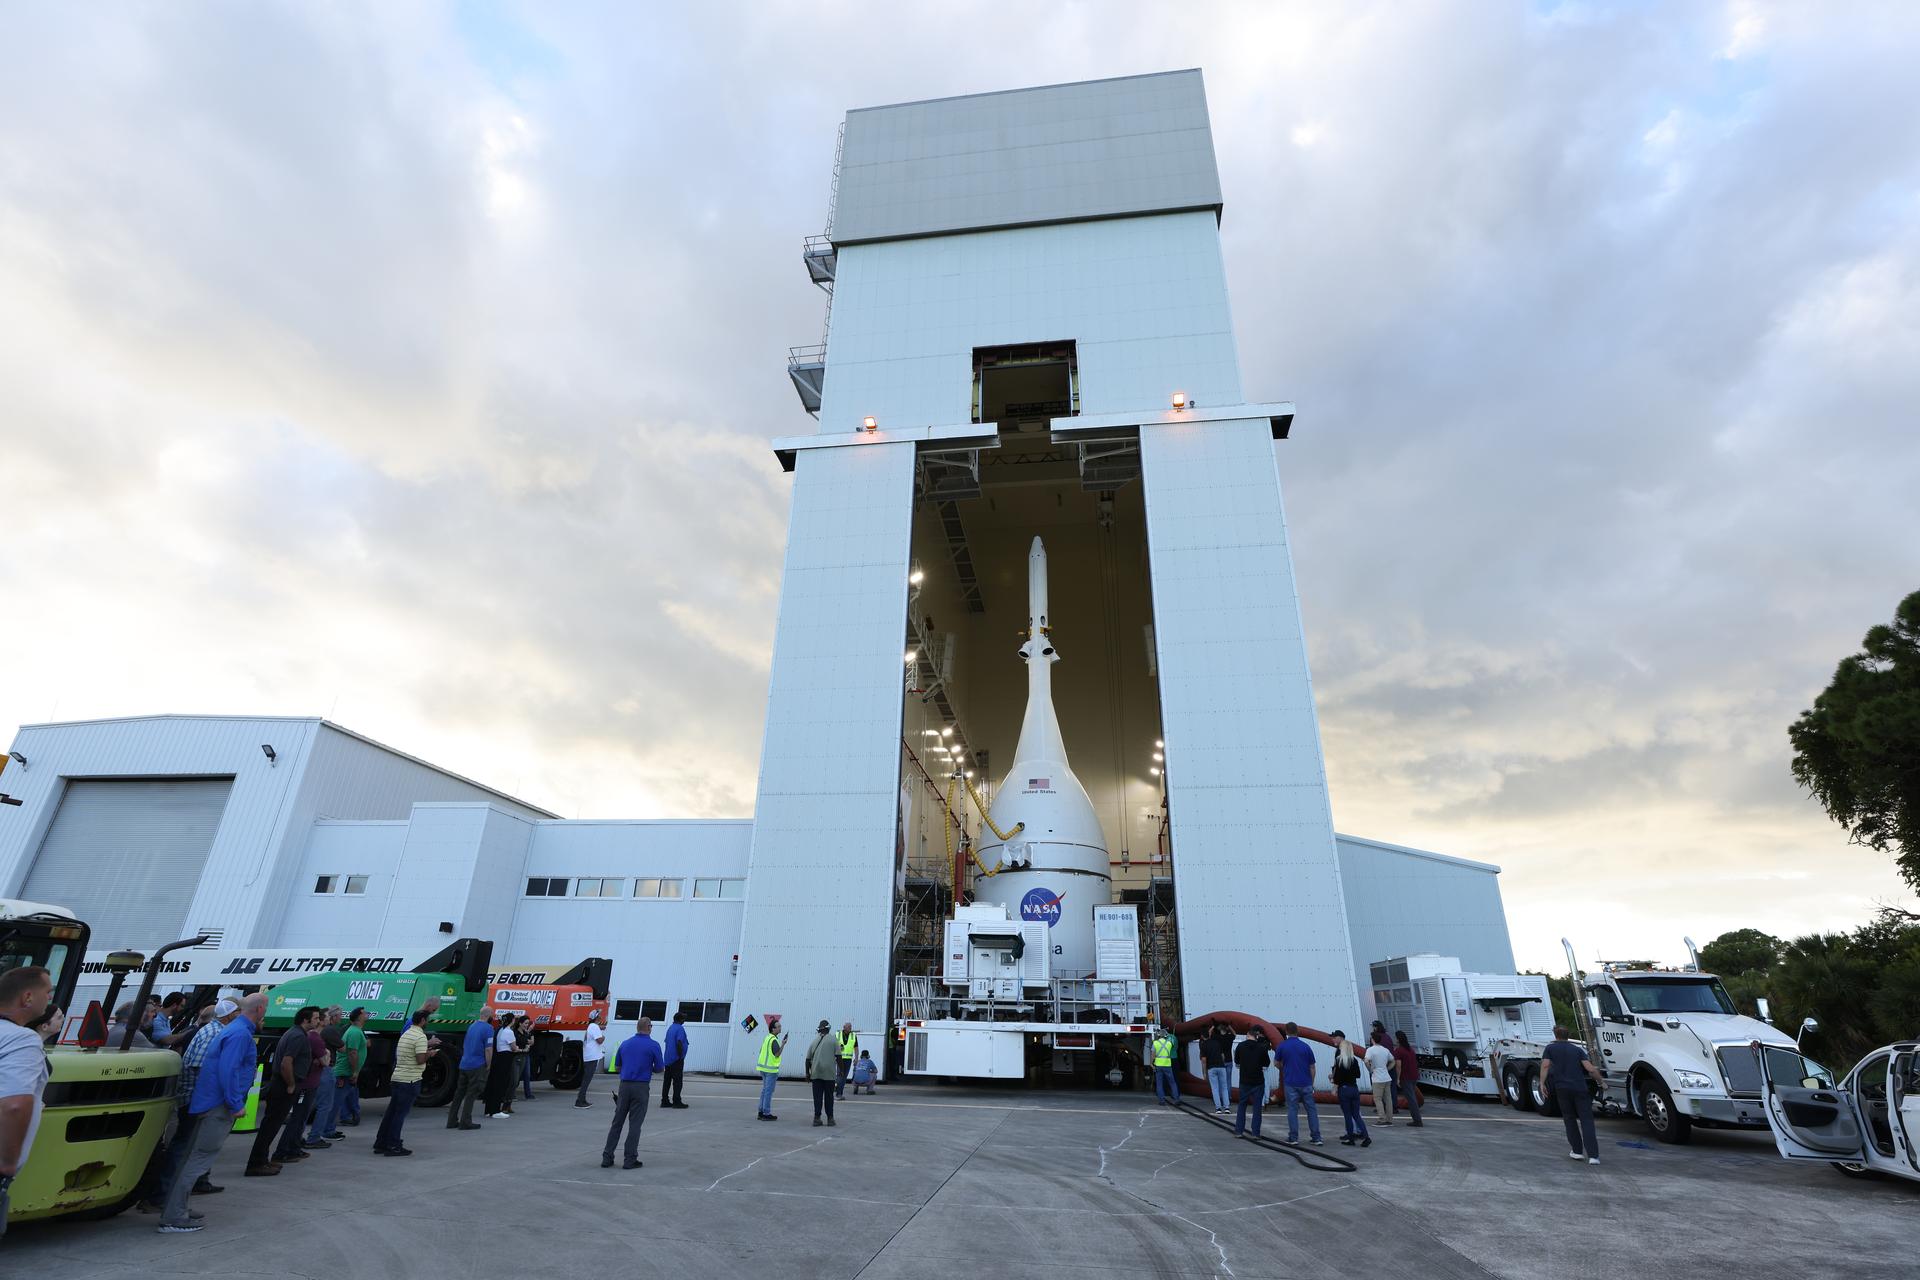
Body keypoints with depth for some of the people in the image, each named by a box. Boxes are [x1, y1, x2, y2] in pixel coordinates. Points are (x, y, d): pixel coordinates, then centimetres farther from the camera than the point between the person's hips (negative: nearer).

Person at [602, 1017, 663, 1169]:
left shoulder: (625, 1043, 7)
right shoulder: (653, 1045, -7)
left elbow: (617, 1064, 15)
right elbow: (659, 1068, -3)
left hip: (624, 1085, 4)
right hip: (641, 1087, -4)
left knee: (617, 1122, 12)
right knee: (635, 1124, 2)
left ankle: (607, 1157, 13)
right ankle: (630, 1160, 4)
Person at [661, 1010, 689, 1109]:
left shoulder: (670, 1028, 13)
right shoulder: (680, 1029, -14)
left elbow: (667, 1042, 17)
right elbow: (679, 1043, -22)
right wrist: (681, 1056, -14)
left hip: (668, 1059, 8)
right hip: (676, 1059, -8)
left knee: (667, 1080, 10)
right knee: (677, 1081, -2)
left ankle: (664, 1101, 13)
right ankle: (676, 1102, -1)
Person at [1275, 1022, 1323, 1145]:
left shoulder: (1282, 1046, -2)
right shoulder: (1306, 1046, 1)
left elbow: (1276, 1062, 9)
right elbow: (1313, 1067, 4)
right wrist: (1311, 1083, 15)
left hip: (1290, 1083, -2)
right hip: (1306, 1083, 2)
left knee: (1292, 1110, 3)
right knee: (1311, 1110, 9)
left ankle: (1293, 1137, 3)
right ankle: (1316, 1137, 9)